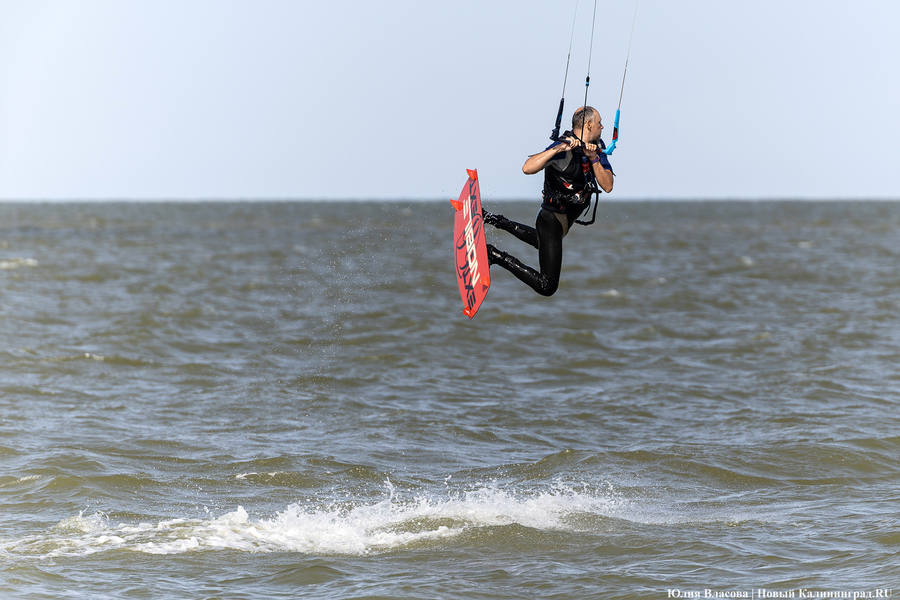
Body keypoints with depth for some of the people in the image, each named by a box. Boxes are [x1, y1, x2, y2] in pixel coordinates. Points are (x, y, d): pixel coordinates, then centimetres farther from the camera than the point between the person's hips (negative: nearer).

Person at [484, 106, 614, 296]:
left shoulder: (597, 148, 0)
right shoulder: (565, 148, -23)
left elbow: (607, 186, -11)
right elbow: (527, 168, -36)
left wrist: (593, 158, -23)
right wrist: (559, 148, -42)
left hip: (566, 220, 9)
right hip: (552, 221, -9)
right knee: (547, 286, -12)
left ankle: (498, 222, 40)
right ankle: (494, 255, -7)